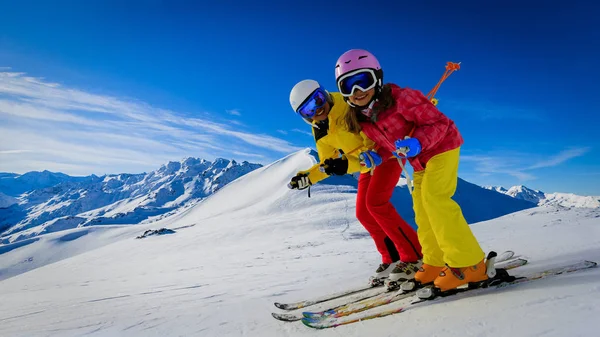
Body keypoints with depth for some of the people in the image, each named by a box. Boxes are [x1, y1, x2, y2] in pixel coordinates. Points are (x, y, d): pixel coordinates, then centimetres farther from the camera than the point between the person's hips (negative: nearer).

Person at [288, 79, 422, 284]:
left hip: (388, 153, -8)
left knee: (375, 202, -23)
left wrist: (347, 165, -36)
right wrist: (308, 177, -8)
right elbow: (329, 163, 7)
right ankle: (392, 258, 16)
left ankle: (415, 257, -11)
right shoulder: (320, 132, -4)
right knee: (363, 213, 2)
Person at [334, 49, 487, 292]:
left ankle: (468, 263, -13)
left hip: (442, 147, -8)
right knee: (421, 208, 10)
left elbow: (438, 122, -25)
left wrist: (418, 143, -41)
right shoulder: (360, 121, -6)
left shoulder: (401, 98, -28)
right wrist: (375, 155, -10)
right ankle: (435, 263, 22)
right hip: (420, 160, 8)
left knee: (434, 197, -21)